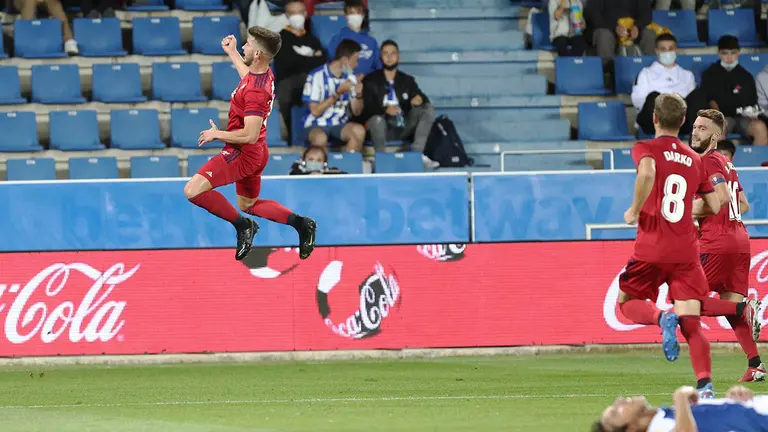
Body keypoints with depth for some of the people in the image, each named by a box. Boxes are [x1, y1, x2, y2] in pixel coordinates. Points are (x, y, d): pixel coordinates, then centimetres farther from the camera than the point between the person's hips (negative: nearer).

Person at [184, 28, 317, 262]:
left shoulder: (255, 91, -29)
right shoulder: (263, 73, 0)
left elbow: (250, 135, -31)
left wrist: (217, 134, -17)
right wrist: (232, 52, 34)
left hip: (242, 153, -10)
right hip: (255, 154, 10)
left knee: (193, 190, -19)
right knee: (249, 205, 28)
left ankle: (242, 225, -8)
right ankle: (300, 223, 21)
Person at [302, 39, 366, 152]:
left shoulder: (350, 78, 7)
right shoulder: (317, 76, -10)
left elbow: (357, 112, 10)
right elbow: (315, 111, -13)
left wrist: (359, 95, -11)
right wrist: (338, 93, -17)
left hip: (340, 125, 5)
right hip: (317, 125, -5)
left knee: (359, 131, -28)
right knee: (320, 138, -39)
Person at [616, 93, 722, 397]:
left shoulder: (646, 149, -1)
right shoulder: (694, 159, 12)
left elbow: (647, 172, -25)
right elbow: (714, 205, 13)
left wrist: (635, 210, -12)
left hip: (651, 249, -3)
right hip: (686, 252, 3)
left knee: (626, 301, 17)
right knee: (691, 322, 0)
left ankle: (662, 318, -15)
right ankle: (705, 383, -20)